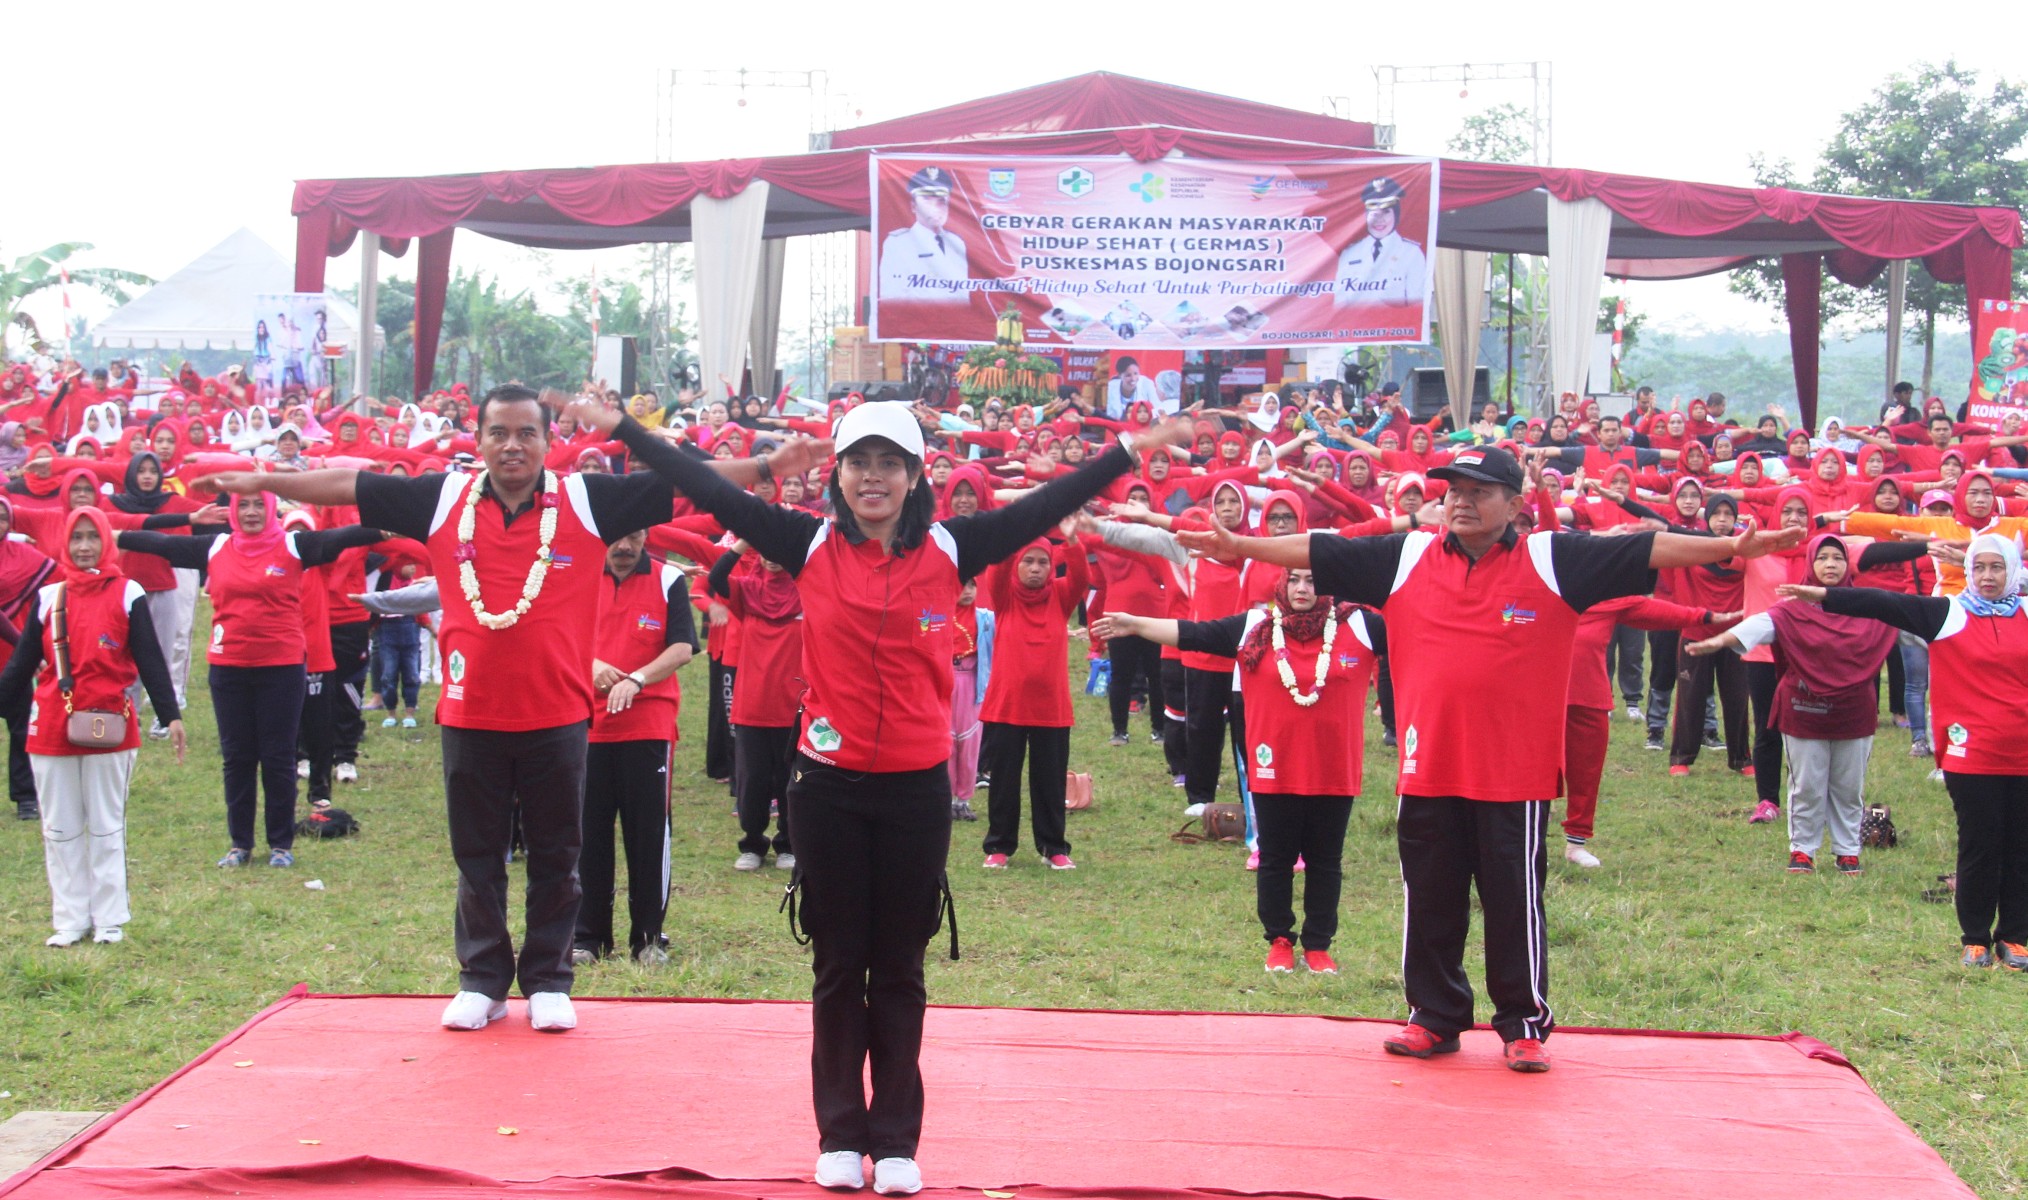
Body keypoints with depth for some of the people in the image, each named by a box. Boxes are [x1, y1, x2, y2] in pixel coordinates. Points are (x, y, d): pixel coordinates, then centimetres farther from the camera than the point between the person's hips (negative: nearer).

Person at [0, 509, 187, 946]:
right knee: (61, 829, 6)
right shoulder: (48, 597, 8)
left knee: (107, 827, 5)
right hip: (51, 729, 3)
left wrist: (172, 715, -6)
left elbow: (150, 660, 0)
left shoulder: (127, 595, 1)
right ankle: (70, 921, 13)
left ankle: (109, 919, 11)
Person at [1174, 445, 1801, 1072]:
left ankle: (1525, 1025, 18)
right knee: (1430, 900, 11)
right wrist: (1239, 546, 2)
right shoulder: (1405, 557, 6)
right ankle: (1433, 1019, 25)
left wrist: (1731, 548, -15)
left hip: (1517, 771, -2)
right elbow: (1321, 551, 6)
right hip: (1428, 768, 3)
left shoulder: (1554, 560, -1)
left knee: (1515, 900, 5)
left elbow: (1648, 550, -6)